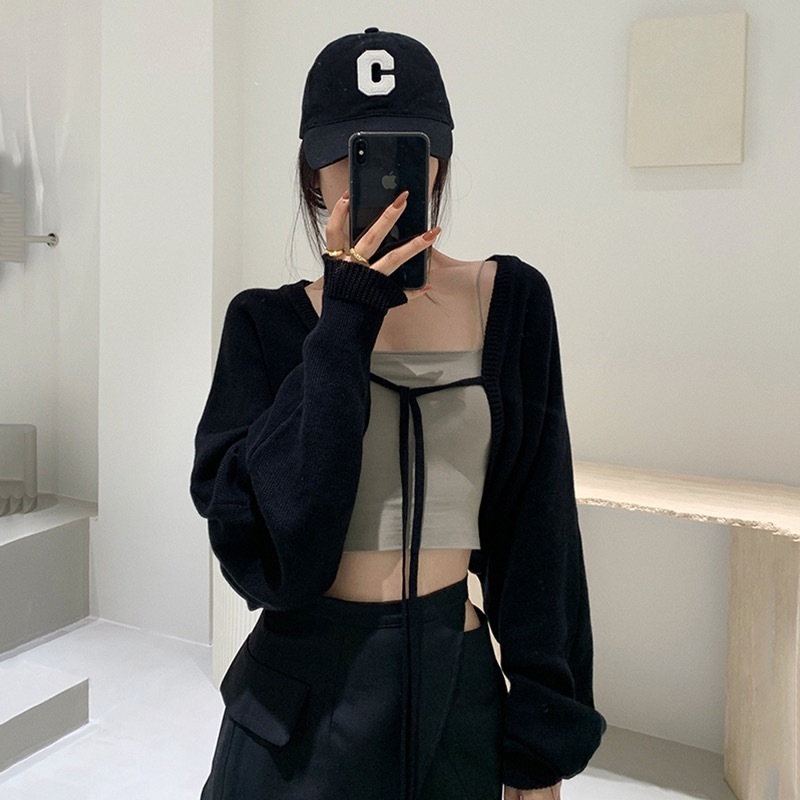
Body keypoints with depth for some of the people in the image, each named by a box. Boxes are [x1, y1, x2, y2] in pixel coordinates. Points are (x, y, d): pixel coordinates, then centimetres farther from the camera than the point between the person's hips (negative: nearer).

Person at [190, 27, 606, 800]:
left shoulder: (512, 301, -5)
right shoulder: (268, 322, -6)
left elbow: (538, 533, -2)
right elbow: (258, 536, -17)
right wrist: (347, 325, -20)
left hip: (457, 684, 1)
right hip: (303, 691, 0)